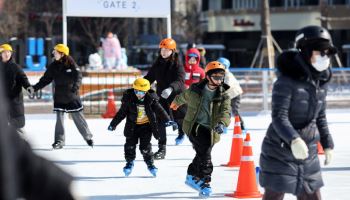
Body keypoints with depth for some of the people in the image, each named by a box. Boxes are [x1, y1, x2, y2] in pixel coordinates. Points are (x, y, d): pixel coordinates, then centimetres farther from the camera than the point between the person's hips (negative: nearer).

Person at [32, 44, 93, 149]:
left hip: (72, 97, -3)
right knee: (59, 118, -1)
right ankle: (59, 141, 5)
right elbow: (45, 79, 4)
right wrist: (34, 88, -4)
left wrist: (75, 87, -36)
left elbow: (78, 76, -18)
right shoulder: (53, 66, 0)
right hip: (59, 98, 3)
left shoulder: (71, 64, -10)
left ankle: (88, 137, 19)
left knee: (78, 117, 4)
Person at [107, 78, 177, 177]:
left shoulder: (151, 99, -11)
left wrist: (167, 120, -18)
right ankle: (129, 162, 21)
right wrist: (113, 124, 2)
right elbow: (122, 113, -1)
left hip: (146, 125, -1)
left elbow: (159, 110, -8)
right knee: (130, 144, 2)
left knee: (145, 146, -5)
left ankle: (150, 163, 13)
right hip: (132, 125, 1)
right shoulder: (129, 98, -10)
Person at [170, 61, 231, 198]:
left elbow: (225, 112, -17)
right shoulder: (195, 90, -4)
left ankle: (192, 176, 35)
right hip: (194, 126, -3)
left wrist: (221, 123, -38)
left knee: (202, 155, 11)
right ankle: (205, 180, -16)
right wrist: (176, 103, 39)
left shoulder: (223, 95, -2)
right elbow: (184, 97, 19)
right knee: (204, 152, -20)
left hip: (210, 130, 3)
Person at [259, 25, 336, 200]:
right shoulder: (287, 81, -18)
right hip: (281, 152, -7)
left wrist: (327, 144, 18)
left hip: (308, 155, 7)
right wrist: (293, 139, -38)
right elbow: (279, 117, -24)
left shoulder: (321, 82, 5)